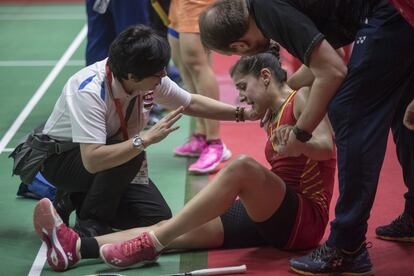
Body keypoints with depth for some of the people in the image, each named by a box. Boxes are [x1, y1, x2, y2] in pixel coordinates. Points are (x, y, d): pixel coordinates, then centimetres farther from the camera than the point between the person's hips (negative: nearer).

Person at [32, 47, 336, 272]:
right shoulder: (274, 119, 23)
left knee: (242, 165, -33)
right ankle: (77, 247, -26)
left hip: (304, 220, -8)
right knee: (179, 227, -11)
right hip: (274, 219, 8)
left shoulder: (302, 99, -2)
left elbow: (326, 147, -16)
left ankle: (150, 244, -35)